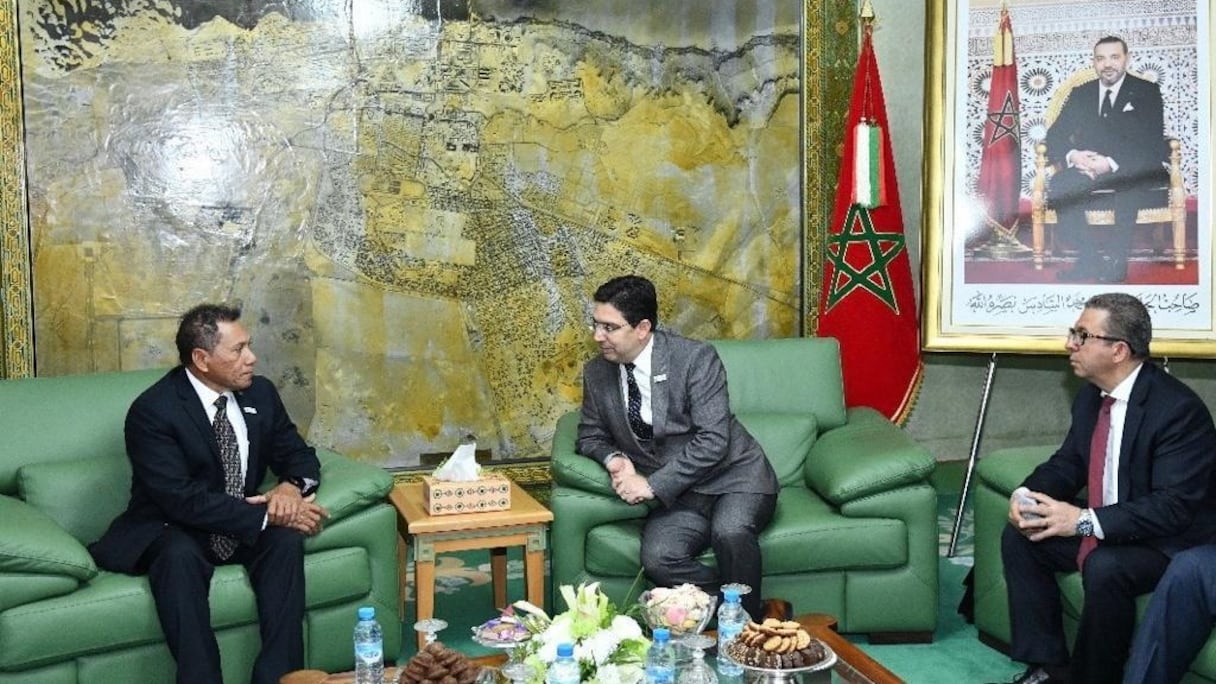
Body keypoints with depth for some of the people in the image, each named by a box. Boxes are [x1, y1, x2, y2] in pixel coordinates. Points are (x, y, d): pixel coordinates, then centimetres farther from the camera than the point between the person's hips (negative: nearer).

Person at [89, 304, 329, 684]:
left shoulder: (260, 393, -1)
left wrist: (292, 486, -19)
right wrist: (267, 514, -31)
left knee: (286, 539, -27)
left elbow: (299, 455, 7)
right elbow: (181, 499, -27)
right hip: (172, 531, -4)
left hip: (245, 526, 4)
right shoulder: (152, 410, -19)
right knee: (179, 555, -37)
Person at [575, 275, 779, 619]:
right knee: (657, 558, -27)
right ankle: (736, 608, -7)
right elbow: (591, 435, 14)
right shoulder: (596, 373, 2)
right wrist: (614, 458, -9)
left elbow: (713, 441, -19)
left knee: (730, 532, -35)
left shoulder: (695, 357, -13)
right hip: (676, 493, 4)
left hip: (734, 476, -3)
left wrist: (653, 485, -23)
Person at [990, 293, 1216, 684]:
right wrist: (1029, 494, -11)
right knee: (1018, 537, -3)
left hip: (1171, 542, -8)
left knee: (1104, 567, -35)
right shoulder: (1091, 395, 1)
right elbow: (1069, 461, 11)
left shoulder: (1178, 409, -24)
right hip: (1100, 528, 9)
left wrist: (1086, 521, -34)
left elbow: (1175, 506, -29)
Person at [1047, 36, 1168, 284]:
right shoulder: (1080, 94, 17)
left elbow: (1152, 143, -6)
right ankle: (1089, 258, -23)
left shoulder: (1147, 92, 6)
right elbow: (1055, 136, 10)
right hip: (1087, 171, 3)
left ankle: (1116, 261, -27)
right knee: (1059, 185, -30)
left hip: (1134, 173, -3)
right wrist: (1072, 156, -15)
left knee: (1128, 185, -39)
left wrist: (1112, 163, -23)